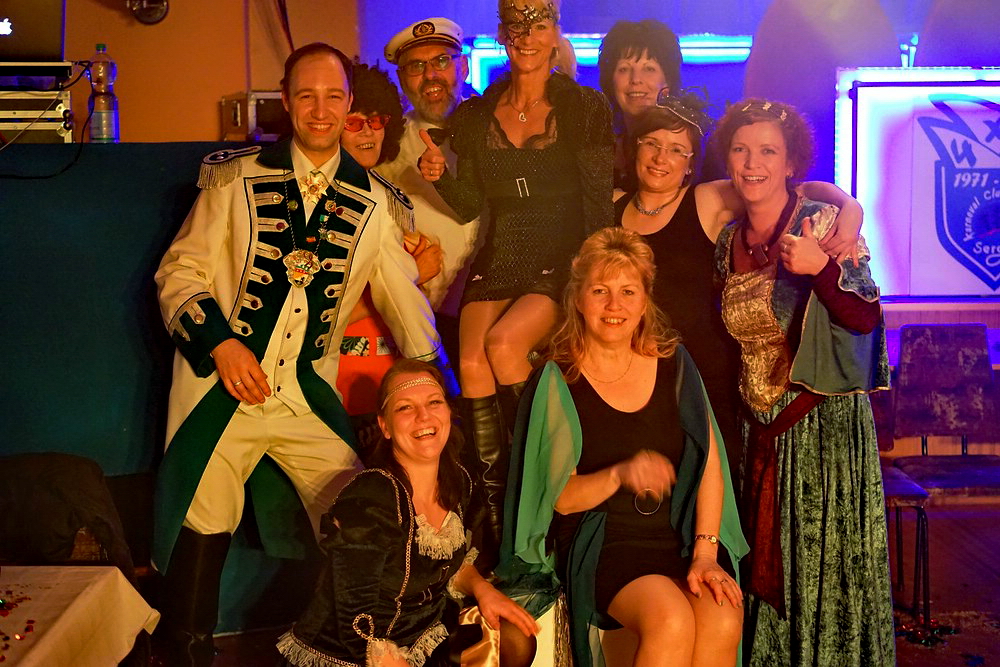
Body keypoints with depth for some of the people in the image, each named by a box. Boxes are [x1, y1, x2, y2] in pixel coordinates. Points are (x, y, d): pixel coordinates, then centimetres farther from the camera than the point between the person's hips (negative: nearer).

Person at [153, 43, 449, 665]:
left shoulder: (374, 204, 8)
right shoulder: (235, 177, 3)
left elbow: (404, 297, 10)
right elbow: (180, 270, 3)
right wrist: (220, 340, -13)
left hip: (311, 398, 2)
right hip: (224, 385, -1)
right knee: (204, 530, 0)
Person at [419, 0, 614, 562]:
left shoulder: (585, 108, 3)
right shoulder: (475, 117, 12)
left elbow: (599, 204, -2)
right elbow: (473, 206, 13)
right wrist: (441, 176, -7)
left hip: (562, 263, -3)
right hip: (498, 263, 3)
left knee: (504, 342, -28)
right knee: (471, 362, -21)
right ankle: (495, 512, -11)